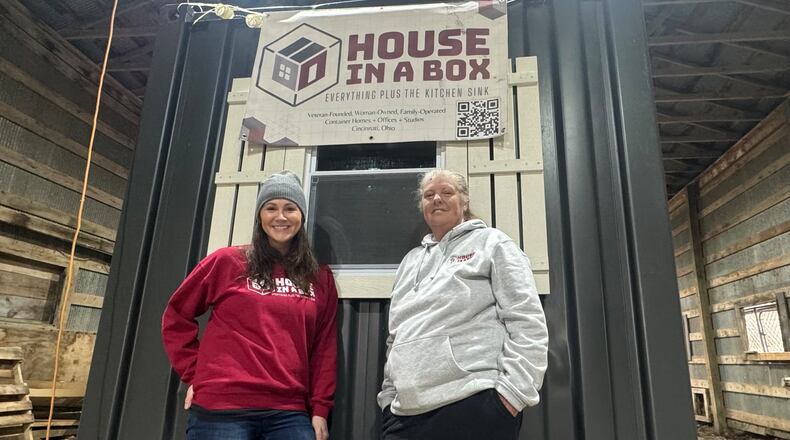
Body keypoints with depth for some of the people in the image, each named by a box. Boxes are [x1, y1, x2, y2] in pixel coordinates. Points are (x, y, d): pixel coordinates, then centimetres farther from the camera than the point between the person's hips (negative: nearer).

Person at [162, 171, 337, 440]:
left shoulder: (320, 279, 9)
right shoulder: (227, 262, 2)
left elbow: (324, 347, 7)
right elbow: (177, 317, 9)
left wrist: (320, 408, 2)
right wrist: (194, 373, 4)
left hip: (290, 413, 2)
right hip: (222, 409, -2)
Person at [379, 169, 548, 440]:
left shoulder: (491, 243, 4)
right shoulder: (411, 260, 20)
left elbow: (527, 323, -5)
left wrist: (513, 390, -13)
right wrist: (389, 396, 14)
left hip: (473, 405, -5)